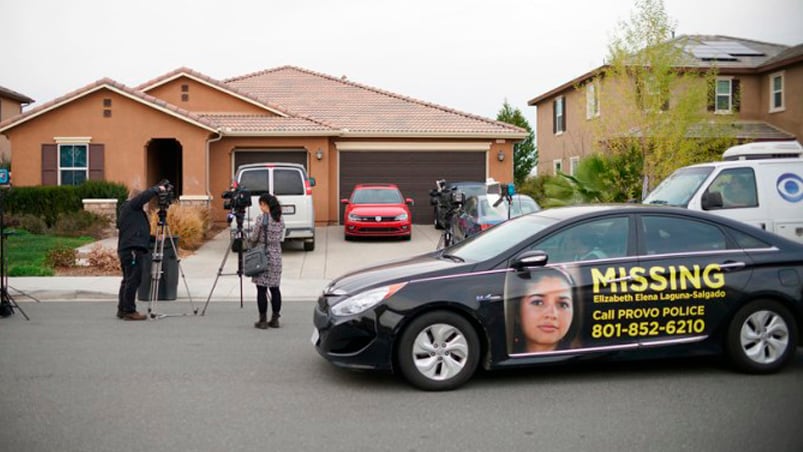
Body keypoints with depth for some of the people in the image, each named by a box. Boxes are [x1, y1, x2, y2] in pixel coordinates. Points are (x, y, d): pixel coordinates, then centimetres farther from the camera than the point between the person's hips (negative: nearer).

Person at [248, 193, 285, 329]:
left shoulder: (261, 218, -13)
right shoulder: (280, 219, 6)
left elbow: (254, 238, -9)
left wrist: (249, 238, 12)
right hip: (276, 257, 6)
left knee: (261, 289, 1)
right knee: (275, 288, 10)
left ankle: (263, 320, 4)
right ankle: (275, 319, 14)